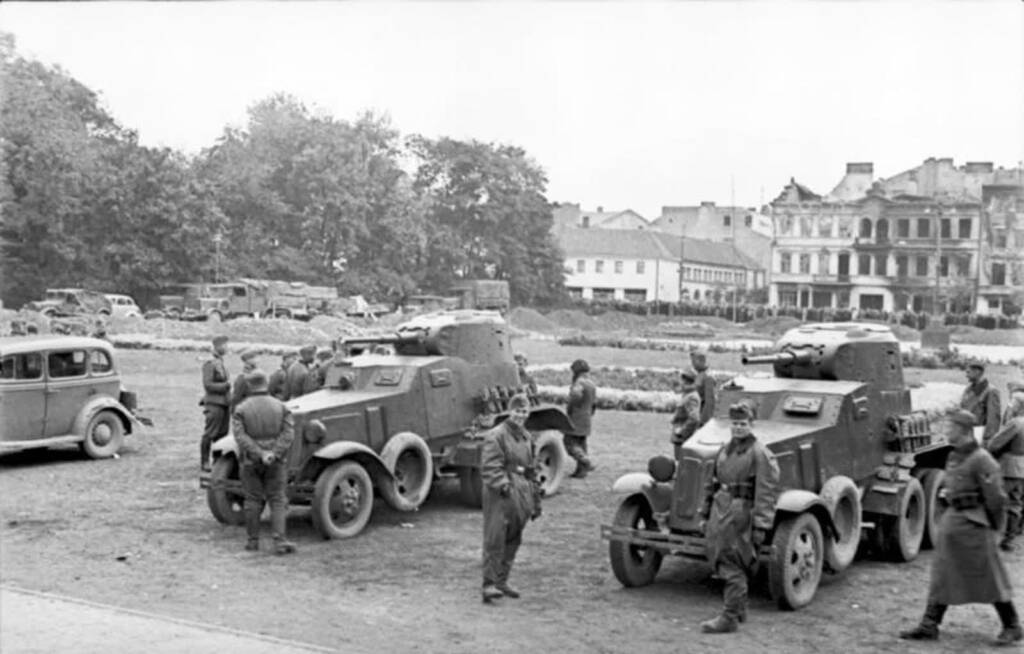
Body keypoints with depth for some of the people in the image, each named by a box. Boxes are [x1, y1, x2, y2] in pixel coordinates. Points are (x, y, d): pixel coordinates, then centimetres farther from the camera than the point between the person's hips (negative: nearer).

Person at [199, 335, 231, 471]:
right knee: (210, 434, -3)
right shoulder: (210, 363, -11)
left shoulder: (220, 362, 15)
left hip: (223, 402, 8)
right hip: (214, 403, -8)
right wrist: (226, 385, -16)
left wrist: (228, 384, 7)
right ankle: (204, 462, 4)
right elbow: (208, 384, -16)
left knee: (222, 434, 11)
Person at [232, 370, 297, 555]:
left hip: (251, 461, 0)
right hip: (275, 462, 0)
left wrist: (260, 455, -17)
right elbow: (288, 433, -9)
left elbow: (241, 437, -14)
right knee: (277, 501, 2)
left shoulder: (241, 410, -3)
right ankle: (280, 541, -8)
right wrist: (274, 454, -16)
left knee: (253, 501, 10)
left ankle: (253, 541, 18)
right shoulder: (280, 406, 1)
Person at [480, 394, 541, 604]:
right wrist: (502, 484, -29)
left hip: (521, 495, 8)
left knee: (513, 540, 12)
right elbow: (489, 467, -15)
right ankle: (489, 584, -10)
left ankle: (501, 581, 23)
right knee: (495, 539, -10)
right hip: (500, 494, -8)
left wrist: (535, 499, 23)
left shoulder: (527, 437, 16)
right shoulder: (496, 435, -8)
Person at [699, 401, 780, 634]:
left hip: (740, 512, -8)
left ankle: (729, 618, 1)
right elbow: (713, 484, 19)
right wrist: (706, 515, 20)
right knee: (721, 561, 14)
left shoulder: (760, 454, -11)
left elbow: (766, 493, -15)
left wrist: (761, 527, -20)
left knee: (732, 566, -5)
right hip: (720, 510, 8)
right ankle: (739, 609, 29)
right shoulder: (725, 449, 13)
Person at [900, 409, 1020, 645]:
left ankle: (1012, 627, 16)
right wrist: (945, 490, 10)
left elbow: (995, 497, -15)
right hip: (952, 518, 9)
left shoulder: (981, 460, -17)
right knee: (942, 575, 9)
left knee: (989, 577, 2)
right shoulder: (954, 456, 10)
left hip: (973, 524, -9)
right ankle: (929, 626, 13)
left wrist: (995, 528, -8)